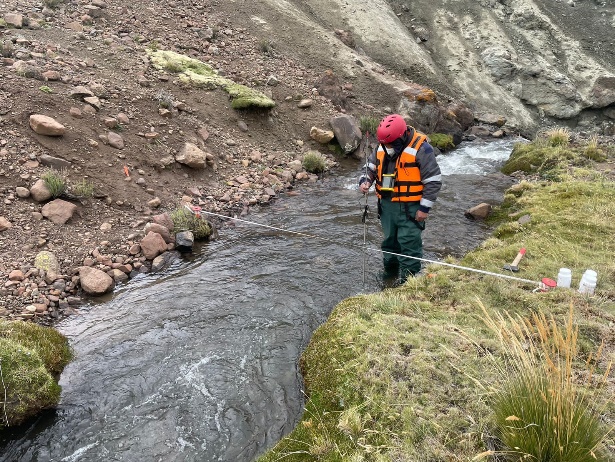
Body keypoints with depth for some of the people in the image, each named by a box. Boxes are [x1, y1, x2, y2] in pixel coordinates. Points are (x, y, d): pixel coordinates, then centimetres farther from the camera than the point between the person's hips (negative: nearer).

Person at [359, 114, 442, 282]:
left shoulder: (420, 149, -16)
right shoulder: (381, 147, 3)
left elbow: (433, 180, -14)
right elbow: (371, 167, 16)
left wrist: (425, 207, -14)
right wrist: (365, 181, -6)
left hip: (410, 207, -6)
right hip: (387, 204, 7)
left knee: (409, 243, -4)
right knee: (389, 240, 20)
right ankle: (390, 273, 38)